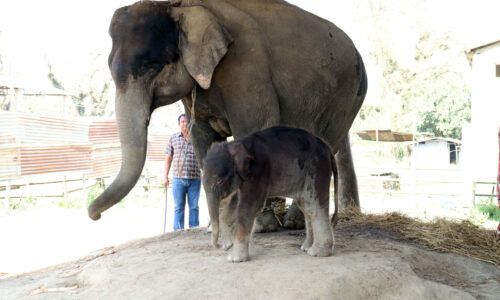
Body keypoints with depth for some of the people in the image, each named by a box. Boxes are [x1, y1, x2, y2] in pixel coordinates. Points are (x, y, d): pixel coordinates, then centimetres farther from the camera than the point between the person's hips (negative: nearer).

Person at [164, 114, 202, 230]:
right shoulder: (173, 138, 8)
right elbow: (168, 158, 11)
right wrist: (166, 177, 6)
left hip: (195, 179, 0)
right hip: (178, 178, 0)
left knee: (194, 207, 4)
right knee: (179, 207, 1)